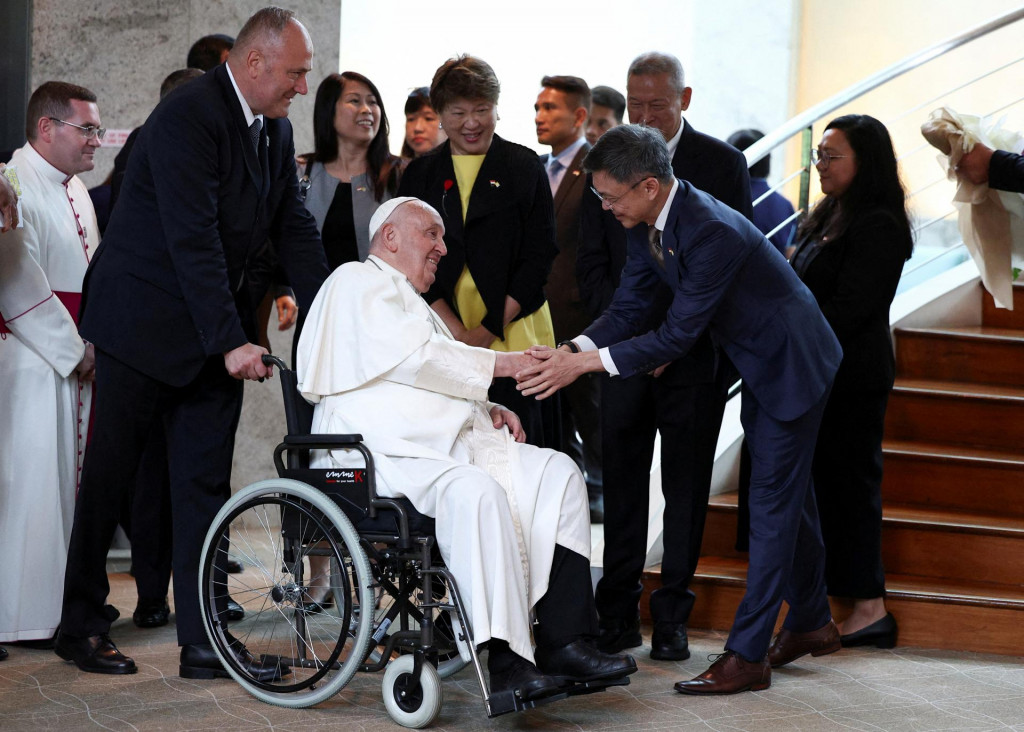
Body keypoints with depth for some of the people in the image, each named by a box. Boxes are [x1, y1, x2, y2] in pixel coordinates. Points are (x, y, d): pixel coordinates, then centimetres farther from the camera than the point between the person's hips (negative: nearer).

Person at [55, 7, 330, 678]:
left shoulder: (275, 130, 6)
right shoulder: (188, 118, -21)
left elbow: (295, 227, 7)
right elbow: (192, 241, -26)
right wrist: (231, 341, -27)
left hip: (216, 333, 7)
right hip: (145, 324, -7)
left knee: (206, 484, 5)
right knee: (111, 473, 5)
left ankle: (205, 641, 8)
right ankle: (81, 625, 18)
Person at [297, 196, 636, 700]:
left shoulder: (407, 300, 32)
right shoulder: (360, 282, 1)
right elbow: (414, 357, -13)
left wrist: (487, 410, 10)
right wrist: (497, 363, -8)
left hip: (441, 445, 10)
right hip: (383, 455, -10)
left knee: (557, 473, -7)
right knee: (477, 491, -36)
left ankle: (563, 640, -17)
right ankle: (505, 660, -37)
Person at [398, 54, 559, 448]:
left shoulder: (524, 167, 7)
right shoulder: (420, 174, 13)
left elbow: (539, 257, 0)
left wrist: (489, 330, -9)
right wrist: (456, 331, -9)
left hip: (512, 332, -1)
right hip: (440, 337, 1)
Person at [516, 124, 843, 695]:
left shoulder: (713, 232, -35)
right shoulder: (649, 223, -7)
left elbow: (678, 334, -32)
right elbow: (629, 307, -3)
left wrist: (586, 364, -33)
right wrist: (573, 349, -20)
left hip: (791, 363, -10)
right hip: (758, 365, 10)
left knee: (773, 503, -7)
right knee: (789, 493, 19)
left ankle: (747, 656, -4)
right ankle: (812, 623, 34)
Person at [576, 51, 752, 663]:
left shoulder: (722, 163, 0)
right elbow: (592, 263, 8)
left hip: (695, 353, -2)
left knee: (687, 485, 2)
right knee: (621, 480, 3)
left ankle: (672, 616, 9)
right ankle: (619, 613, 11)